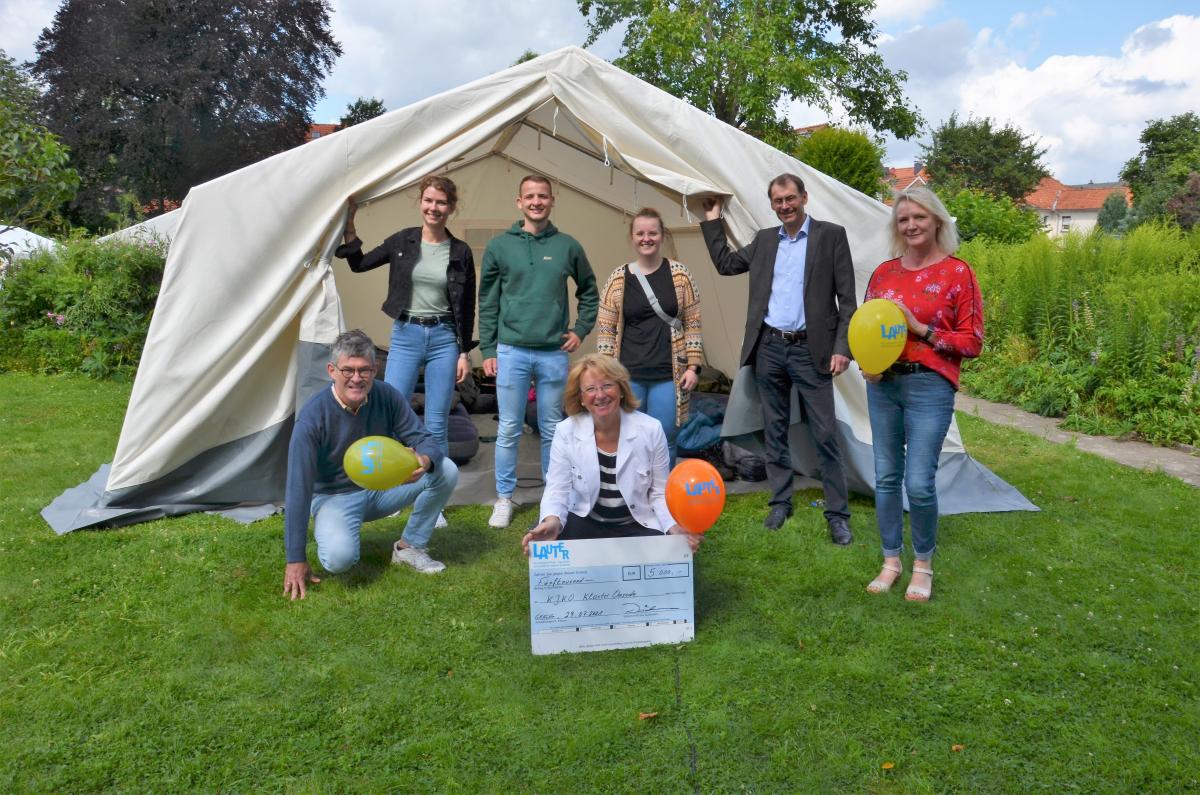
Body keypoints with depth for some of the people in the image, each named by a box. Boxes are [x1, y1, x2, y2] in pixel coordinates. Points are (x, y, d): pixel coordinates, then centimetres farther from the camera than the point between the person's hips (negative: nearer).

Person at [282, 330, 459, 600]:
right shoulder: (312, 418, -24)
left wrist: (425, 460, -39)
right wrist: (296, 560, -20)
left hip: (382, 486, 4)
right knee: (339, 558, -33)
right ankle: (326, 533, 6)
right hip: (335, 496, -4)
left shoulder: (387, 396, -14)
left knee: (446, 471, -18)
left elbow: (423, 438, -11)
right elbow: (298, 488, -22)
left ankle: (409, 547, 1)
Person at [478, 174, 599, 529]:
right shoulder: (499, 246, 1)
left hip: (554, 354, 1)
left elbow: (589, 291, 16)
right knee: (509, 430, 5)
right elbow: (487, 302, 4)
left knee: (552, 430, 11)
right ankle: (504, 498, 19)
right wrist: (487, 350, 1)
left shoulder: (567, 246, 4)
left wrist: (581, 329, 6)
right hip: (511, 352, -1)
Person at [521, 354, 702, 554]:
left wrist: (675, 527, -25)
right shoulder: (566, 431, -12)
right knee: (540, 542, -27)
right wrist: (552, 521, -38)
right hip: (584, 522, 0)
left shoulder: (651, 430, -12)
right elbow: (557, 490, -15)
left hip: (638, 525, 0)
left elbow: (659, 492, -6)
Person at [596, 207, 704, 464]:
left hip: (668, 376, 0)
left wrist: (693, 366, -1)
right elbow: (605, 330, 5)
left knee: (664, 444, 4)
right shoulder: (618, 279, 3)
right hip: (628, 376, 1)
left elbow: (692, 325, 5)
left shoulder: (680, 275, 3)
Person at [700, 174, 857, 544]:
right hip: (769, 348, 4)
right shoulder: (764, 239, 12)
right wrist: (712, 221, 15)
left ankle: (837, 514, 10)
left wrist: (842, 347, -10)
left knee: (825, 434, -1)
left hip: (810, 350, -4)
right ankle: (781, 502, 25)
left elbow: (847, 299, -3)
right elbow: (726, 264, 19)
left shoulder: (831, 235, -1)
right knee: (774, 430, 12)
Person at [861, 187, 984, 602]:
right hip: (882, 384, 4)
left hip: (930, 386, -4)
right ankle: (891, 561, 24)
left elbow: (972, 341, -3)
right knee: (886, 476, 8)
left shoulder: (958, 273, -2)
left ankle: (923, 564, 17)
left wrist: (920, 329, -14)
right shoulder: (883, 273, 10)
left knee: (919, 482, -6)